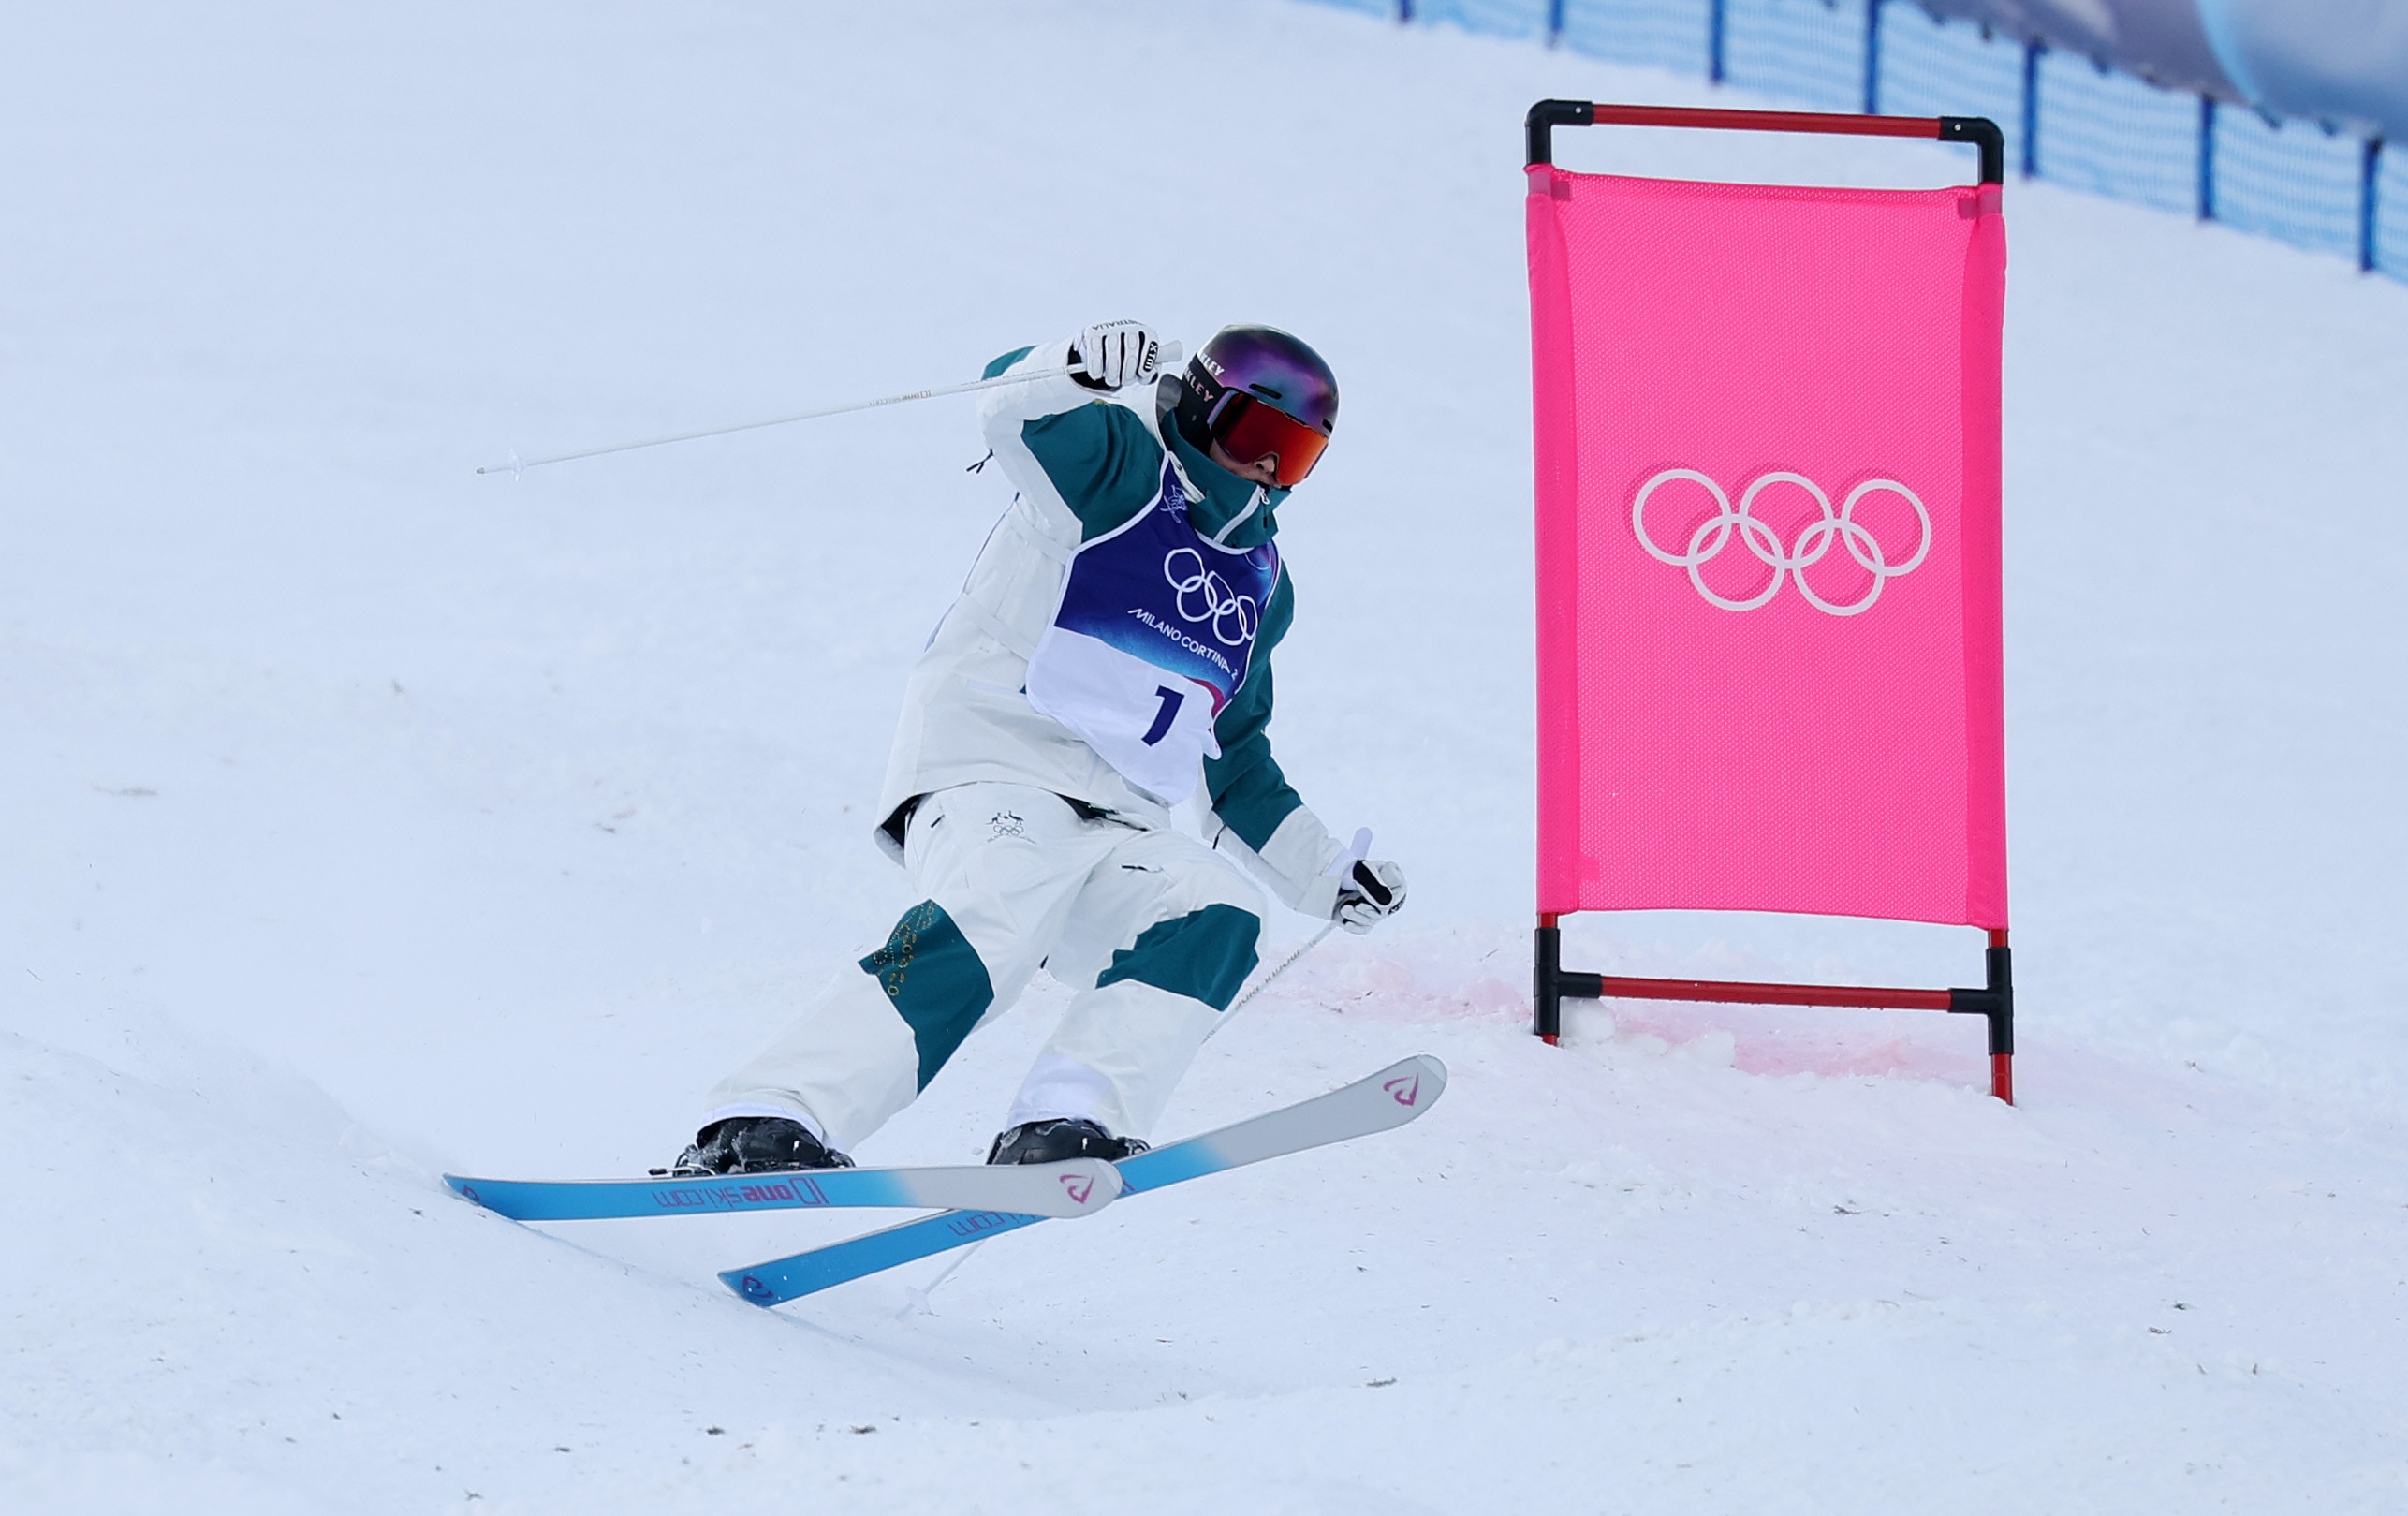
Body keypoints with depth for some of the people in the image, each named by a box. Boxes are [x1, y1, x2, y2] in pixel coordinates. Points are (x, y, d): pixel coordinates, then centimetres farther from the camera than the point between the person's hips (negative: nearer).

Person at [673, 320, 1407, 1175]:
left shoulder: (1260, 585, 28)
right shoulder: (1121, 465, 6)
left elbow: (1236, 767, 36)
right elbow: (1016, 412, -13)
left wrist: (1330, 879, 32)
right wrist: (1089, 369, -28)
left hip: (1113, 824, 7)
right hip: (993, 756, -7)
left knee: (1218, 921, -22)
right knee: (991, 924, -34)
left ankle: (1061, 1129, -35)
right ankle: (765, 1121, -43)